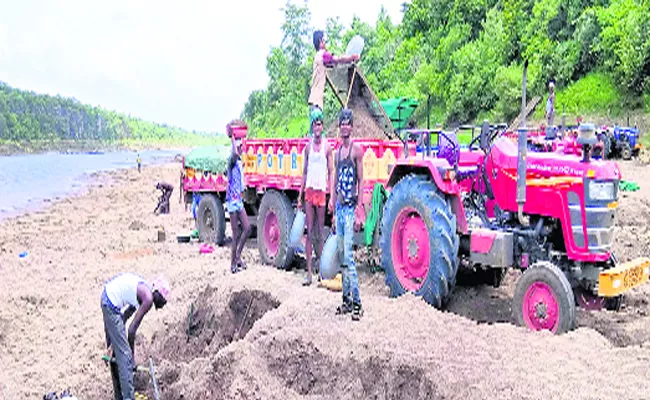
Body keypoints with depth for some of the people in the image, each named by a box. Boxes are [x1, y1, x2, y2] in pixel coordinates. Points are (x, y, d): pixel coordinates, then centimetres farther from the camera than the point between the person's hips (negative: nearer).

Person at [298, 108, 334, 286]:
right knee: (309, 233, 2)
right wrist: (300, 196, 10)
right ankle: (309, 272, 4)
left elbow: (330, 172, 2)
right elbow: (305, 172, 14)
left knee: (320, 233, 2)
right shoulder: (308, 147, 10)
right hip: (309, 191, 2)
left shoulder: (327, 147, 2)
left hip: (322, 191, -2)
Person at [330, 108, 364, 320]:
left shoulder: (356, 149, -6)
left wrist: (359, 211, -14)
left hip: (351, 208, -8)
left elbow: (361, 181, -9)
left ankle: (357, 302, -9)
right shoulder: (338, 151, 16)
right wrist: (333, 212, 16)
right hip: (339, 208, 8)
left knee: (348, 256, -12)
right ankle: (346, 299, 17)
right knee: (342, 256, 10)